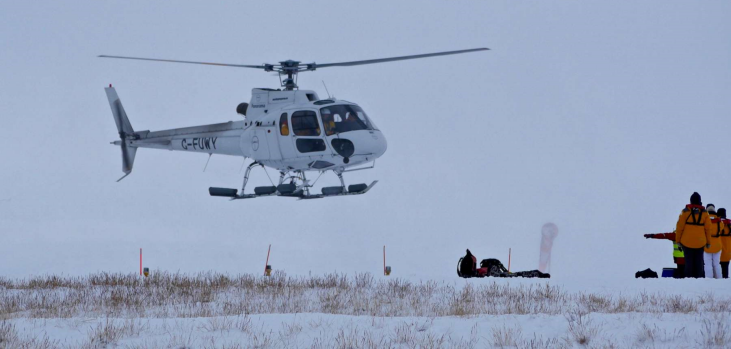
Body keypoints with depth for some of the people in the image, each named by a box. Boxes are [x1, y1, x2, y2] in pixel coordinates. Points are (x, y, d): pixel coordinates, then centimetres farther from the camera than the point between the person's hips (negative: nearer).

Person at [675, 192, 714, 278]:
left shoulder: (686, 211, -4)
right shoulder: (704, 213, 1)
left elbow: (680, 227, -4)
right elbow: (708, 228, 2)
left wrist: (678, 240, 4)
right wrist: (708, 241, 10)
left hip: (687, 241, -1)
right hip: (700, 242, 1)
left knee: (689, 261, 3)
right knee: (699, 262, 6)